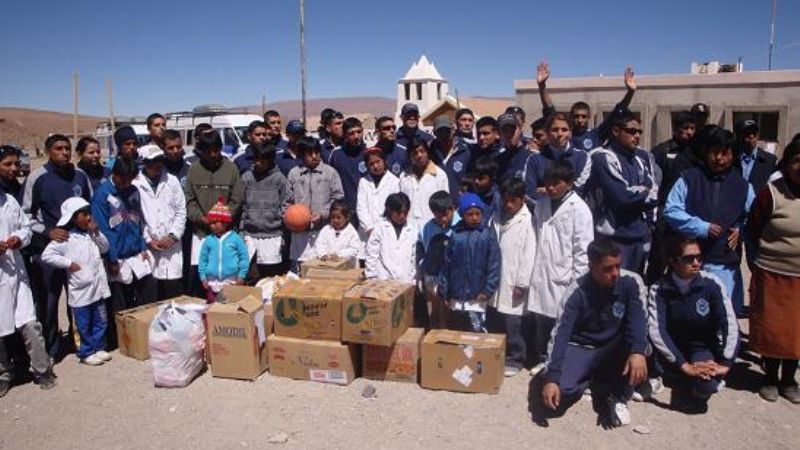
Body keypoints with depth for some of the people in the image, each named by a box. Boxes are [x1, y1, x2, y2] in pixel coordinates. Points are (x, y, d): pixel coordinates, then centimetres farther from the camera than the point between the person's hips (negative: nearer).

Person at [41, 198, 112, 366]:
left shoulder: (91, 234, 7)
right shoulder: (65, 238, -10)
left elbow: (105, 248, 9)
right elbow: (46, 255, -13)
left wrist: (96, 232, -4)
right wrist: (68, 263, -16)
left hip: (97, 287, 6)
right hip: (80, 290, -5)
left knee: (101, 321, 15)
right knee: (84, 325, 7)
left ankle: (99, 348, 28)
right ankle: (86, 353, 20)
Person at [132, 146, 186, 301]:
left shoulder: (172, 181, 7)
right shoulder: (135, 184, -1)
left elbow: (181, 211, 6)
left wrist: (173, 235, -4)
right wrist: (148, 239, -6)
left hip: (172, 245, 2)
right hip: (148, 247, -1)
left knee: (175, 294, 2)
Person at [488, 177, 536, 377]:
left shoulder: (527, 221, -10)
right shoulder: (498, 217, 8)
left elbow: (529, 255, -12)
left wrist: (521, 283, -12)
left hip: (512, 283, -6)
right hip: (494, 281, 6)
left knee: (512, 326, 1)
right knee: (492, 322, 14)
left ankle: (515, 360, 17)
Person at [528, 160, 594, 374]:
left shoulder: (578, 208, -7)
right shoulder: (541, 203, 8)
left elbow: (583, 249, -8)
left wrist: (577, 281, -10)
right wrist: (533, 269, 8)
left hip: (564, 277, -5)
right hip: (541, 275, 5)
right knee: (541, 319, 12)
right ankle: (543, 359, 29)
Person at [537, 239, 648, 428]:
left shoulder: (631, 282, -16)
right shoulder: (577, 292, -21)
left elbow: (637, 320, -29)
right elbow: (560, 334, -26)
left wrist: (638, 351, -50)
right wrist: (552, 378, -37)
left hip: (613, 349, 2)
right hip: (580, 348, -1)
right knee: (563, 390, -27)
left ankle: (618, 397, -7)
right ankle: (588, 379, 11)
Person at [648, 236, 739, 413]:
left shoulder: (711, 284, -15)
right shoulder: (659, 289, -16)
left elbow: (730, 324, -18)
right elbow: (656, 330, -25)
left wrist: (724, 363, -27)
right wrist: (684, 366, -31)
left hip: (703, 348, -2)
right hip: (673, 350, 2)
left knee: (706, 383, -31)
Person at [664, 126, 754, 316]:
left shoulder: (743, 185, 10)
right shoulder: (688, 179, 1)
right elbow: (671, 211, -6)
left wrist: (741, 231, -3)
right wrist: (702, 227, -13)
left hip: (726, 264, 2)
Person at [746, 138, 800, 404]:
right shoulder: (771, 193, -10)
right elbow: (752, 231, -3)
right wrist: (757, 265, 1)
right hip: (772, 275, -3)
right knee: (771, 329, 8)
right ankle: (770, 377, 26)